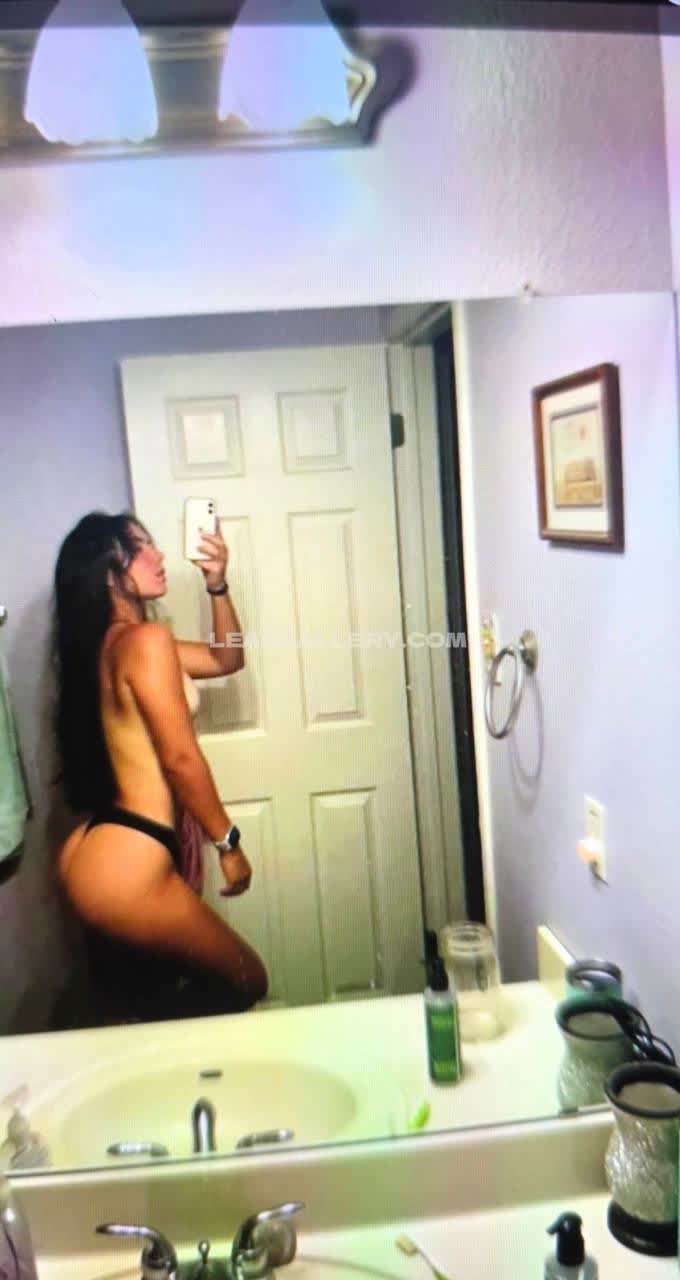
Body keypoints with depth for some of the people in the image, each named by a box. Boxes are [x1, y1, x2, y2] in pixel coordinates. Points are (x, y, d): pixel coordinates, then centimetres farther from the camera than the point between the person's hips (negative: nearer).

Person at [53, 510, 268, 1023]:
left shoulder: (108, 645, 15)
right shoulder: (145, 640, -15)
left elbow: (226, 658, 22)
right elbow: (181, 758, -16)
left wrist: (218, 585, 9)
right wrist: (229, 842, -6)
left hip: (98, 855, 10)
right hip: (125, 866, -10)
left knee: (126, 1014, 23)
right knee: (246, 982, 9)